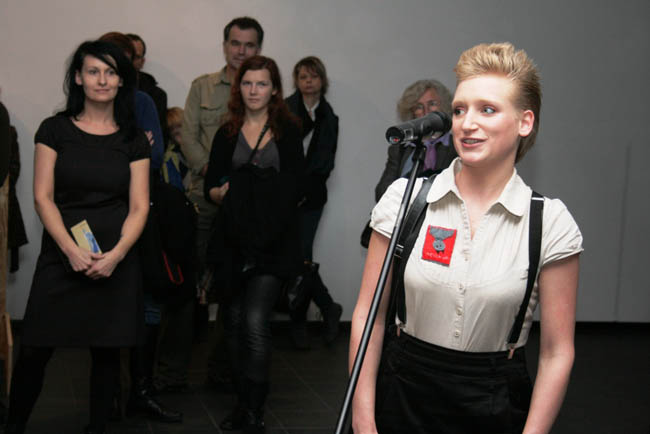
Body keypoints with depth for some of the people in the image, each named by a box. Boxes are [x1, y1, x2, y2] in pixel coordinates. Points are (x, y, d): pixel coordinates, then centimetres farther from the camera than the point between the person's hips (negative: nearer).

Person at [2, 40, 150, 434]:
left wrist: (115, 255, -14)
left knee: (106, 351, 6)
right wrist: (72, 250, -15)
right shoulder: (55, 130, 3)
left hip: (117, 262, 1)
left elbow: (139, 207, 2)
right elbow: (43, 197, -2)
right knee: (35, 352, -4)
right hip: (62, 258, -1)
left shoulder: (134, 140, 7)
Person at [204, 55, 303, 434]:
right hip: (235, 241, 4)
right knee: (236, 321, 7)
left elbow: (295, 190, 1)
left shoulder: (288, 132, 6)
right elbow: (211, 187, 9)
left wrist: (263, 196, -12)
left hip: (274, 241, -4)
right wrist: (228, 192, -11)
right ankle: (243, 401, 19)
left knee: (255, 321, -14)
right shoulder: (227, 134, 14)